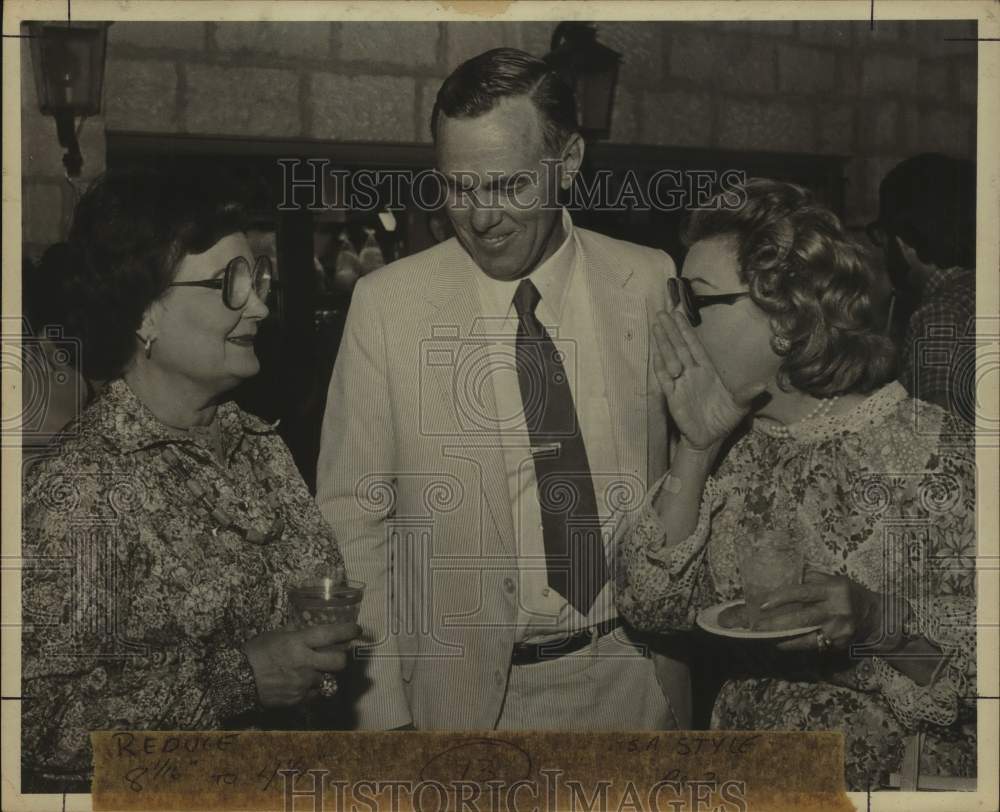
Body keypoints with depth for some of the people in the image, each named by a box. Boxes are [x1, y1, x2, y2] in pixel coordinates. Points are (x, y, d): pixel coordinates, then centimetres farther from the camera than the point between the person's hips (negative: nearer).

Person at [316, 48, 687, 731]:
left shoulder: (649, 283, -3)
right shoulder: (386, 305, -7)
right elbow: (353, 518, -6)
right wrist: (383, 712, -9)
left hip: (634, 681, 2)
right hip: (466, 692, -1)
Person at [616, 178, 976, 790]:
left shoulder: (928, 451, -11)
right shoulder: (733, 441, 3)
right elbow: (650, 606, -4)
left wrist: (879, 624, -26)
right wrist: (695, 451, -11)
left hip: (899, 774, -2)